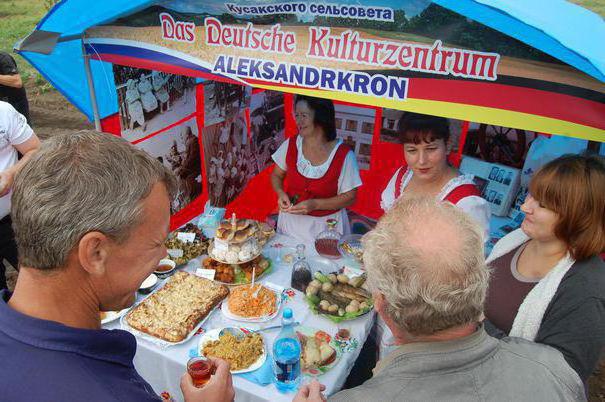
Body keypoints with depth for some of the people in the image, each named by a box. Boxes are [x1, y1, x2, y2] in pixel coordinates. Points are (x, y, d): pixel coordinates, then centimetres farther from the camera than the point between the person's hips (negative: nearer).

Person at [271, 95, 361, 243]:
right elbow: (277, 175, 7)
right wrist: (281, 193, -14)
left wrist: (315, 204, -23)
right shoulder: (291, 145, -8)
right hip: (291, 220, 3)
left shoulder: (343, 155, -18)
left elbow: (350, 197, -12)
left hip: (326, 225, -3)